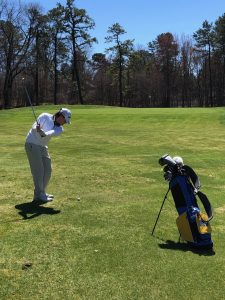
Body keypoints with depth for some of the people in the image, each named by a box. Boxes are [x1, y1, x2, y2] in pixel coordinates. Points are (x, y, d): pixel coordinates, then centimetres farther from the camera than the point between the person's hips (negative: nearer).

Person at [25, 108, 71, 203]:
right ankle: (39, 195, -7)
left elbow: (51, 133, -23)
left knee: (47, 170, 7)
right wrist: (37, 130, -39)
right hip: (32, 144, -7)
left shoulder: (59, 129, 0)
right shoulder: (45, 116, -10)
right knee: (38, 170, -11)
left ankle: (41, 192, 21)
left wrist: (43, 133, -43)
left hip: (43, 147, 7)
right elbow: (34, 127, -16)